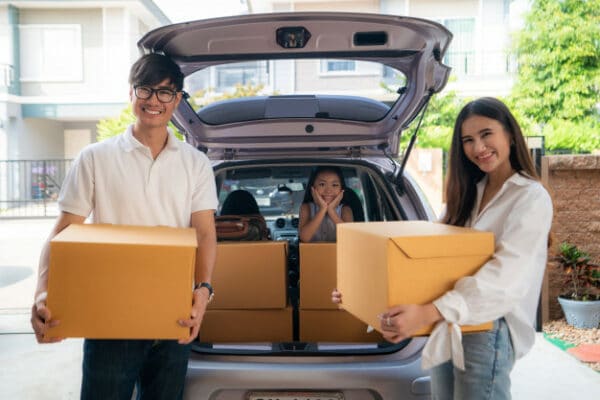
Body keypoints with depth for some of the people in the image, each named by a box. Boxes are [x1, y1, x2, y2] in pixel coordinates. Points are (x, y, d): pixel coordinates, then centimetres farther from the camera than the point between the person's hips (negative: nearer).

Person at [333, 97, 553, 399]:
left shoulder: (531, 197, -9)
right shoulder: (468, 193, 14)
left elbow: (506, 277, -23)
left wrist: (427, 313, -35)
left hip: (488, 331, -6)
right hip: (447, 327, 6)